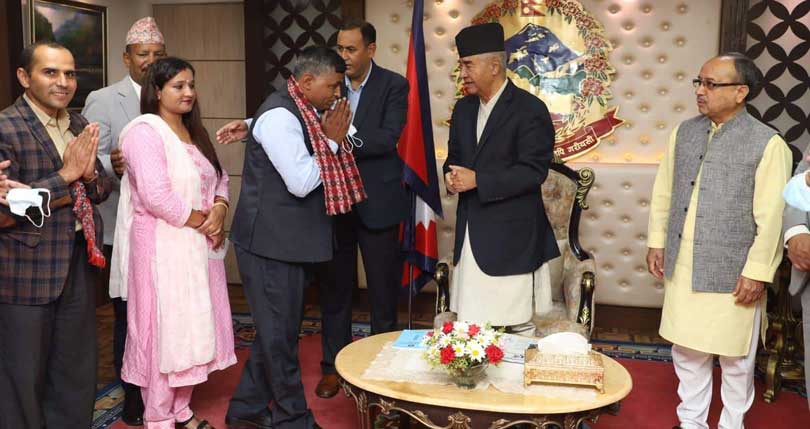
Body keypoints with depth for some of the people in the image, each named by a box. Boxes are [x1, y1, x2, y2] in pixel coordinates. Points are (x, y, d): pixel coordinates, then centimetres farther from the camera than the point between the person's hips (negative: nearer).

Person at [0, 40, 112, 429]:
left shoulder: (79, 126, 9)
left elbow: (102, 191, 11)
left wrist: (89, 173, -11)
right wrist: (65, 174, -22)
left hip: (80, 262, 7)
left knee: (77, 369, 16)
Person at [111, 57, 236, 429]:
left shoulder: (195, 132, 14)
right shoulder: (145, 132, -12)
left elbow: (219, 179, 14)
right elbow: (157, 196, -22)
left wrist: (219, 210, -6)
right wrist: (201, 221, -11)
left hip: (199, 245, 8)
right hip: (162, 247, -8)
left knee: (192, 328, 13)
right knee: (163, 331, 2)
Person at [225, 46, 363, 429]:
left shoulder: (306, 113, 11)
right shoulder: (279, 116, -18)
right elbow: (300, 183, -22)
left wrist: (332, 138, 2)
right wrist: (332, 141, -13)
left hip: (292, 241, 10)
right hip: (272, 243, -10)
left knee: (277, 329, 18)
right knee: (280, 333, 4)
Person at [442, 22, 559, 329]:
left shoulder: (530, 110, -10)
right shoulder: (463, 108, 13)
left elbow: (534, 171, -16)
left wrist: (477, 180, -21)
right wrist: (452, 178, -4)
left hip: (511, 238, -7)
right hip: (470, 234, 7)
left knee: (514, 327, -1)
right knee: (468, 325, 10)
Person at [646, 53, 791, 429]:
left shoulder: (766, 143, -11)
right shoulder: (684, 132, 5)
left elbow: (771, 217, -12)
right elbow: (663, 191, 11)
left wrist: (758, 272, -12)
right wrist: (656, 242, 9)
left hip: (731, 272, -5)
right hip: (682, 267, 5)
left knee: (735, 356, 11)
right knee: (686, 349, 16)